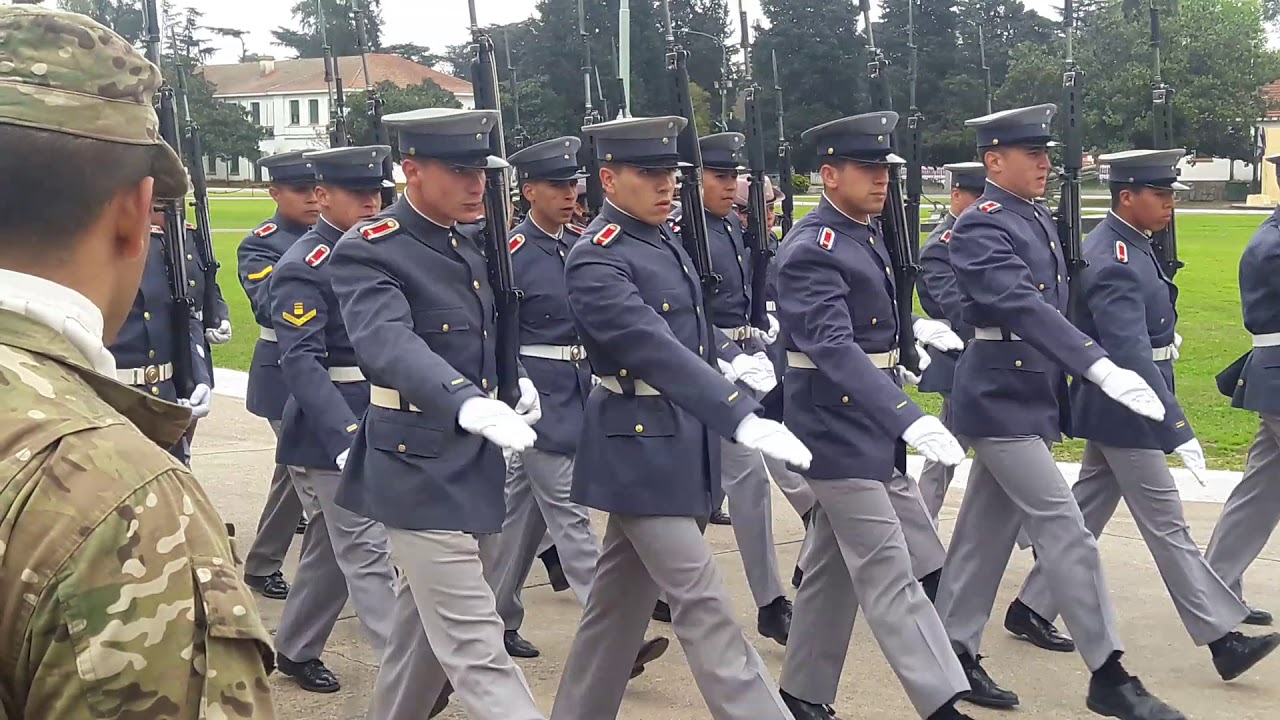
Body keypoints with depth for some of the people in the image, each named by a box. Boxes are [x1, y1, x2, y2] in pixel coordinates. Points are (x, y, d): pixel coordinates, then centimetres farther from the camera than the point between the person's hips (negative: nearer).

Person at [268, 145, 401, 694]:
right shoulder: (304, 267, -13)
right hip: (331, 431, -8)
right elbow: (301, 362, -22)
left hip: (376, 425, 8)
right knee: (367, 554, -7)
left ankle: (295, 650, 33)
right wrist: (348, 436, -32)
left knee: (331, 548, 18)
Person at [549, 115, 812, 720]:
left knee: (623, 596, 15)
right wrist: (743, 418, -36)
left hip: (681, 438, 8)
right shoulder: (596, 260, -17)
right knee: (701, 602, -6)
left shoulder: (666, 240, 10)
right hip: (638, 447, -8)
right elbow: (655, 350, -29)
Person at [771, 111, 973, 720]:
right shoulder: (810, 251, -19)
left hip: (875, 422, 9)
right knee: (889, 575, -6)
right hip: (838, 429, -9)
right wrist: (909, 419, -42)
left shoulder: (868, 235, 11)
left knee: (835, 566, 15)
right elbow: (835, 349, -32)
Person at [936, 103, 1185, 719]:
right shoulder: (980, 227, -16)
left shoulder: (1040, 219, 13)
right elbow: (1024, 306, -29)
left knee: (987, 530, 13)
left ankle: (954, 652, 22)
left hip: (1033, 395, 9)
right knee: (1064, 530, -8)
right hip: (1001, 397, -9)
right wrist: (1102, 368, -38)